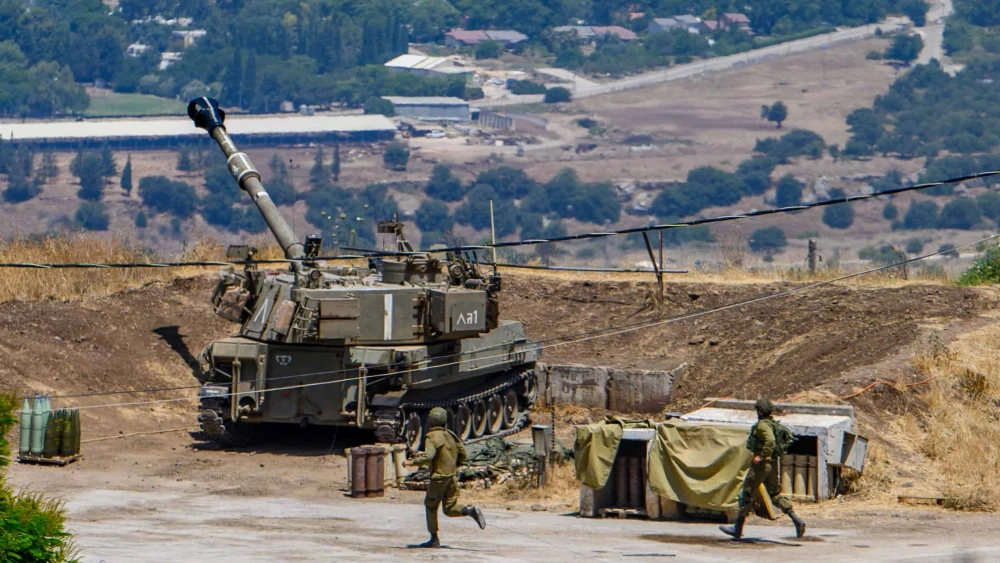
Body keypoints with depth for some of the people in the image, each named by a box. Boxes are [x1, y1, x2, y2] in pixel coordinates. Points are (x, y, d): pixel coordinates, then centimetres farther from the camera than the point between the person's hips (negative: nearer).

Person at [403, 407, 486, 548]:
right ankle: (471, 511, -14)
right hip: (452, 476, 7)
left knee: (430, 506, 9)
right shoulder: (450, 435, 9)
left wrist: (411, 463, -15)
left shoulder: (432, 437, -13)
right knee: (449, 509, 12)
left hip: (439, 477, -7)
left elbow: (428, 457, -26)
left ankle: (434, 539, 11)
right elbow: (462, 453, 12)